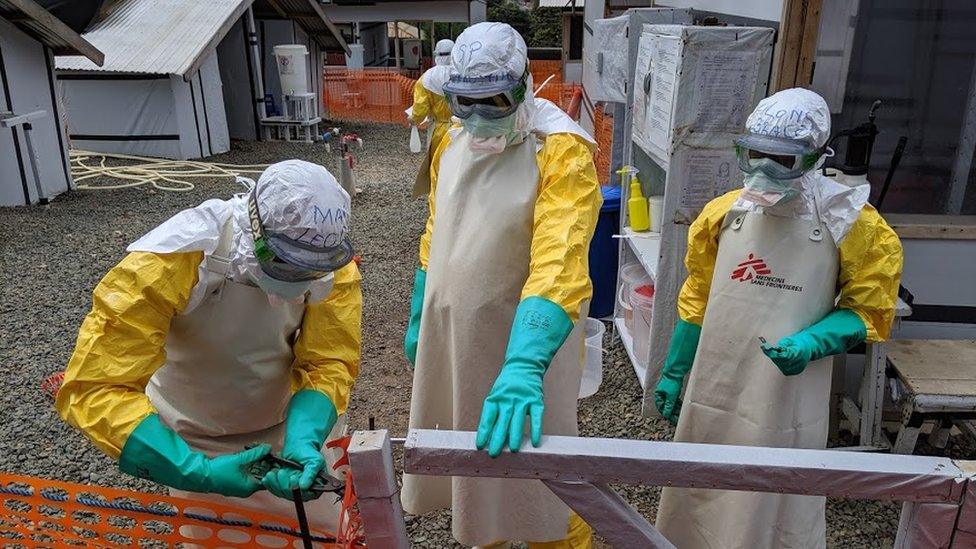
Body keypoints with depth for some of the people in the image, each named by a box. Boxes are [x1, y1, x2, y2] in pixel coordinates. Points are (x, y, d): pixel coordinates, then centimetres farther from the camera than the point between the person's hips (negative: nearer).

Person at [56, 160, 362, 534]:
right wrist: (197, 472, -41)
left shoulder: (328, 257, -23)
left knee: (329, 532, 18)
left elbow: (329, 363, -20)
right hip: (199, 443, -2)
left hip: (294, 423, 3)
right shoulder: (168, 262, -32)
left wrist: (304, 442, -39)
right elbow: (95, 389, -32)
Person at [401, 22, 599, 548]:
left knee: (528, 466, 10)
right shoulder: (453, 143, 3)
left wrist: (524, 366, -43)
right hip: (450, 333, 7)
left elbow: (558, 266, -32)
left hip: (523, 340, -6)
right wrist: (417, 319, 15)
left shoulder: (562, 151, -20)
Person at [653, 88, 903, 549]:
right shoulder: (724, 213, 0)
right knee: (695, 502, 19)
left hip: (786, 401, -3)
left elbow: (867, 313, -3)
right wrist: (673, 372, 12)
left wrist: (810, 344, -22)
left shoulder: (853, 225, -10)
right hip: (714, 391, 4)